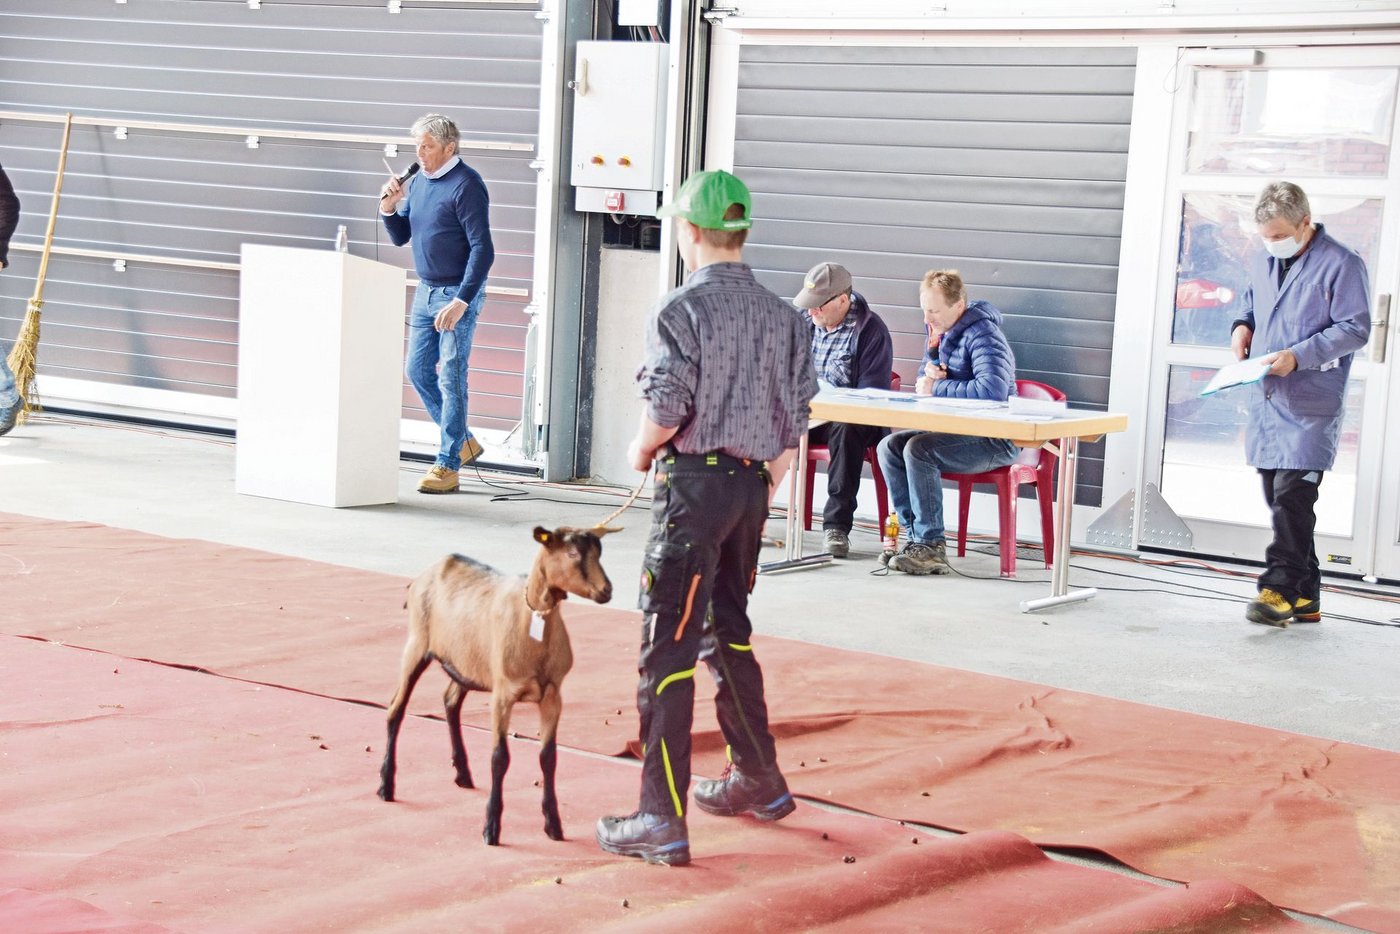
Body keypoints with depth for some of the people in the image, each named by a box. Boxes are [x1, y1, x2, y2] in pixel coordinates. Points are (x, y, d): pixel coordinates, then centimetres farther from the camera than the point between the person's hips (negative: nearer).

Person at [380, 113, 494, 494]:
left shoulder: (466, 185, -15)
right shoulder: (418, 182, 10)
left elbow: (482, 249, -19)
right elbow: (401, 237, 17)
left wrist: (461, 302, -24)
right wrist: (389, 208, -3)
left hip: (458, 294, -8)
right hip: (425, 291, 8)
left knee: (451, 378, -5)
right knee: (418, 371, 11)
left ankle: (447, 466, 0)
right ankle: (462, 441, 26)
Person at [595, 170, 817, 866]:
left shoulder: (681, 311, -13)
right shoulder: (783, 317, 6)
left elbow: (665, 413, -18)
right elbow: (797, 418, 7)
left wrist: (641, 452, 2)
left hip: (695, 484, -7)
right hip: (753, 486, 7)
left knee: (667, 647, -5)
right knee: (728, 632, 23)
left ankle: (662, 820, -6)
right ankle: (759, 781, 34)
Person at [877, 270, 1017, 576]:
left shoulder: (983, 335, -17)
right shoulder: (939, 331, 11)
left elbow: (993, 389, -33)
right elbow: (927, 382, 24)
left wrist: (937, 387, -21)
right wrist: (930, 373, -4)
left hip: (994, 442, -9)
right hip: (956, 430, 9)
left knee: (918, 450, -27)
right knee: (889, 447, -8)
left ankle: (931, 546, -22)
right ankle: (917, 537, -11)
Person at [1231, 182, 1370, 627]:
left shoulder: (1341, 265, -8)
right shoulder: (1263, 262, 14)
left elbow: (1355, 328, -11)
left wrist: (1298, 355, -19)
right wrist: (1243, 327, 8)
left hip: (1311, 406, -7)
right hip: (1266, 401, 7)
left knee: (1291, 497, -13)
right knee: (1280, 500, 9)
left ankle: (1279, 589, -10)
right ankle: (1305, 597, 16)